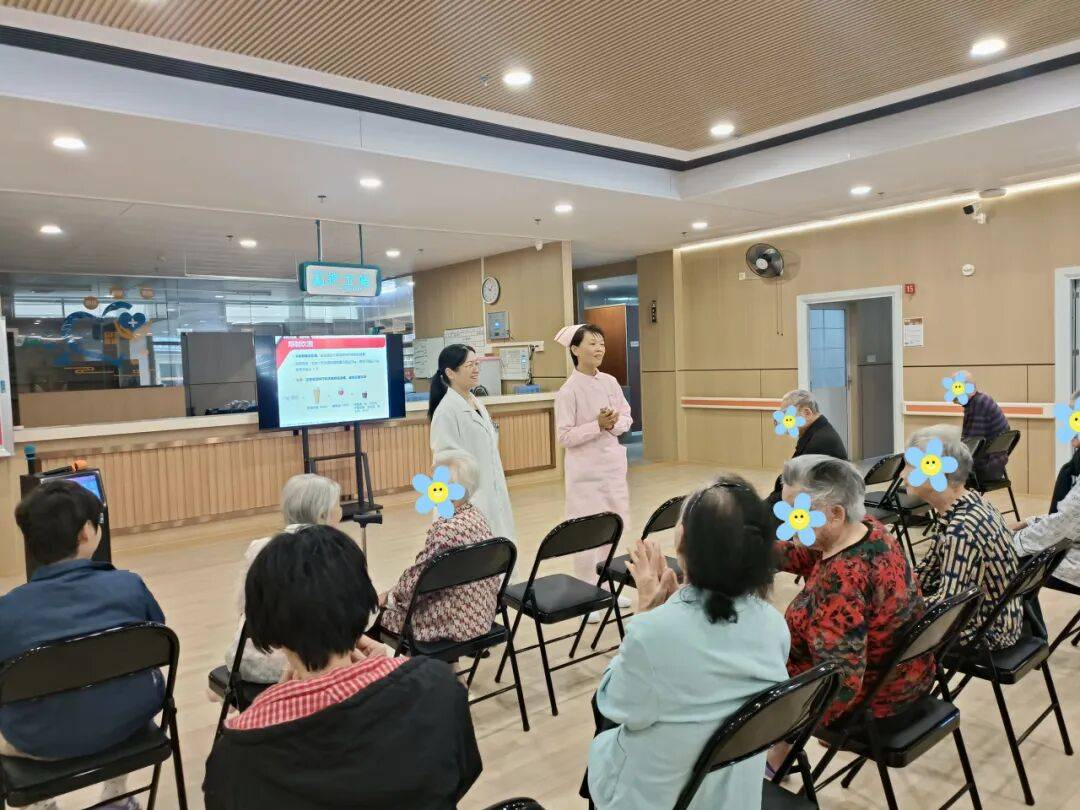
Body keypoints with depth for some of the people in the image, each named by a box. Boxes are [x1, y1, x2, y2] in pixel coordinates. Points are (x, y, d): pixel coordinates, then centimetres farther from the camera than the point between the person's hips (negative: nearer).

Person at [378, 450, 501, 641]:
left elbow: (417, 578, -17)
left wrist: (389, 596, 1)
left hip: (457, 622, -8)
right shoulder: (475, 515, 1)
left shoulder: (446, 529, -26)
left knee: (383, 613, 9)